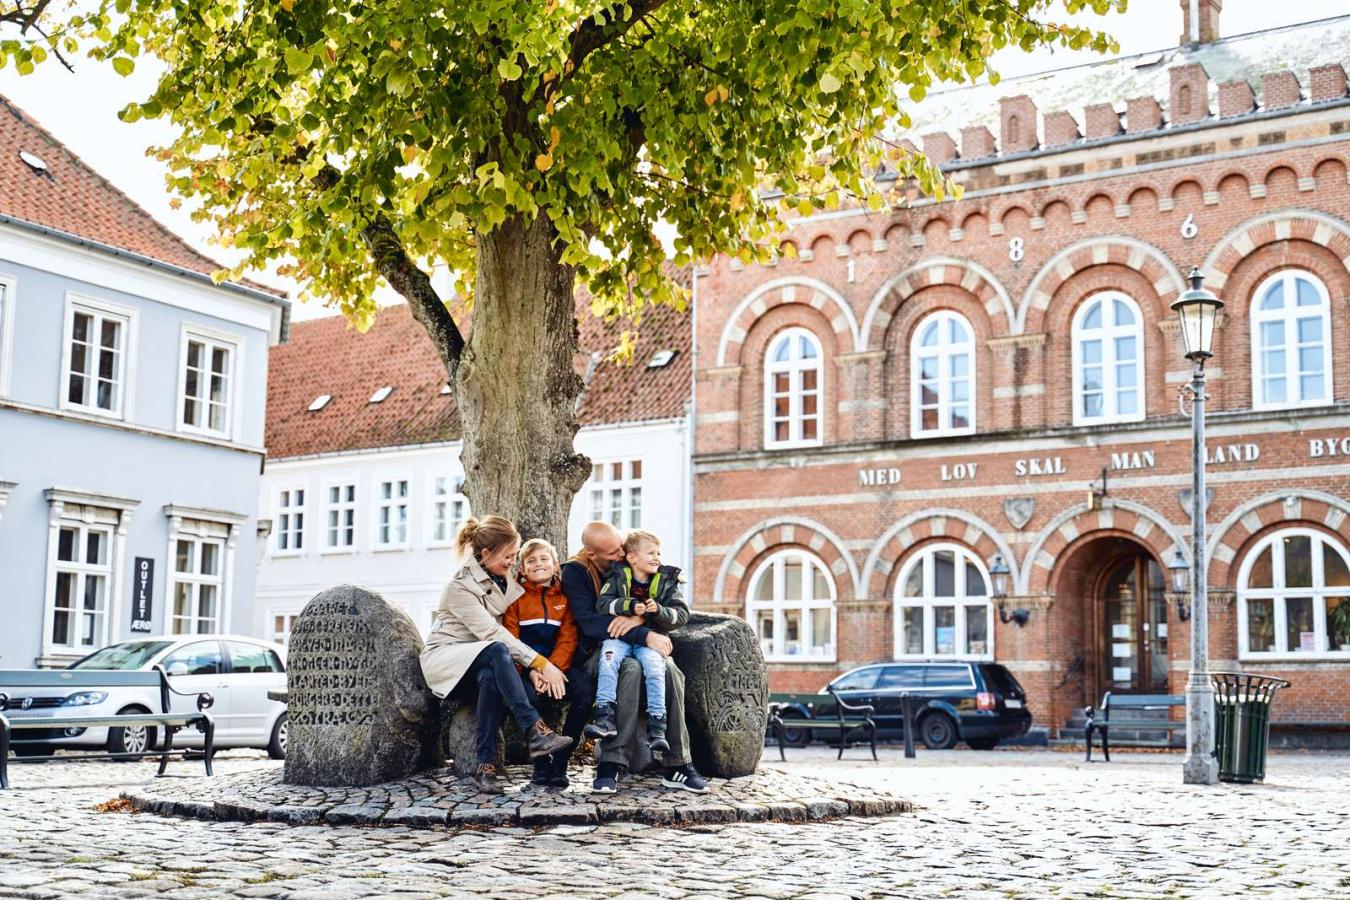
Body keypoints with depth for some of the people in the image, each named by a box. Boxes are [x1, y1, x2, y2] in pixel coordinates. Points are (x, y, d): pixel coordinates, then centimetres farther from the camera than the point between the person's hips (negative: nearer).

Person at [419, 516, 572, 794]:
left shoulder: (507, 581, 8)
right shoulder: (461, 586, -16)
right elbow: (493, 633, -24)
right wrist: (540, 663, -29)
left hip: (482, 661, 5)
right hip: (445, 657, -5)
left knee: (490, 678, -35)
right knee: (497, 651, -37)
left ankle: (486, 767, -35)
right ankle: (536, 732, -47)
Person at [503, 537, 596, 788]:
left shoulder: (565, 597, 14)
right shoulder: (516, 596, 9)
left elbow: (568, 640, 3)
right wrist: (531, 671, -18)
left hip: (558, 667, 2)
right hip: (525, 669, -2)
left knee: (586, 688, -29)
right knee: (528, 696, -35)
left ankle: (560, 763, -19)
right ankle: (541, 764, -16)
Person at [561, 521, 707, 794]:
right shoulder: (574, 572, -7)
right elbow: (589, 622, -21)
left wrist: (637, 619, -22)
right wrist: (644, 635, -29)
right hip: (595, 649, -4)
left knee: (670, 671, -27)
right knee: (630, 670, -37)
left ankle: (677, 765, -24)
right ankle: (610, 764, -38)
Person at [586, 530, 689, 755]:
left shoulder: (666, 581, 9)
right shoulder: (618, 577, 7)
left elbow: (682, 614, 1)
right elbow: (602, 604, -6)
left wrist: (660, 611, -19)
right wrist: (630, 606, -21)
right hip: (619, 635, 0)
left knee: (654, 665, -29)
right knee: (608, 658, -31)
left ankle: (656, 726, -30)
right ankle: (605, 717, -35)